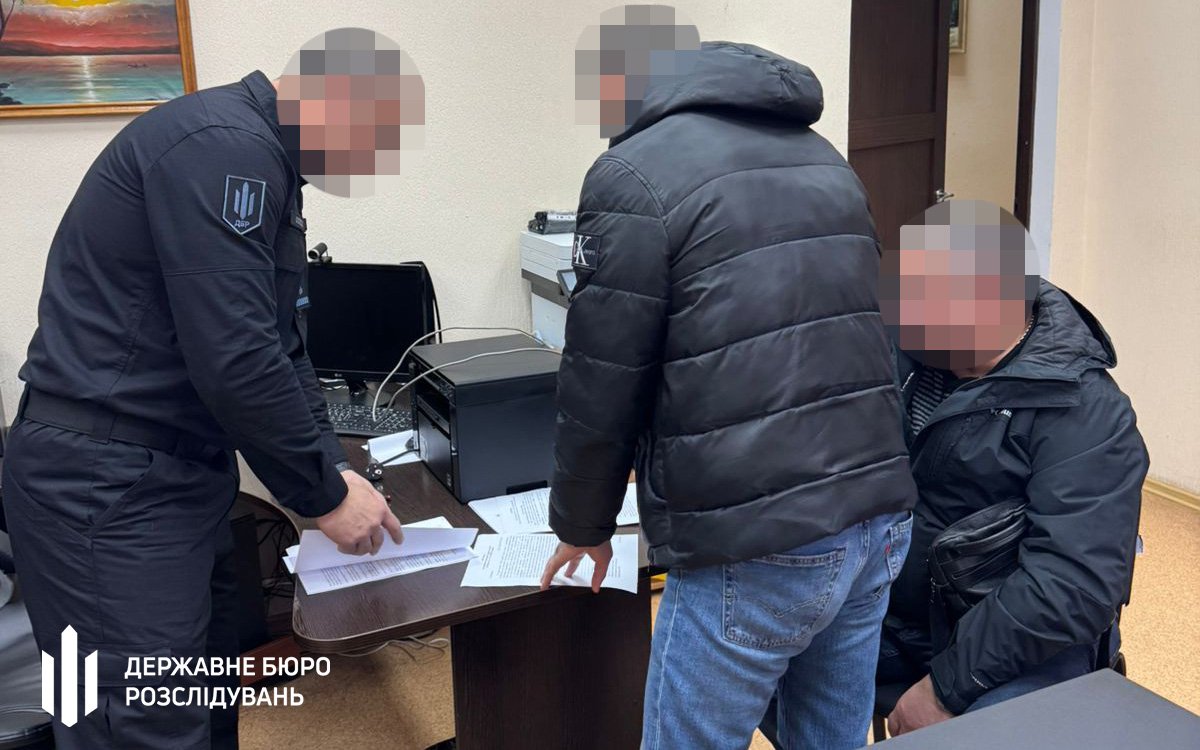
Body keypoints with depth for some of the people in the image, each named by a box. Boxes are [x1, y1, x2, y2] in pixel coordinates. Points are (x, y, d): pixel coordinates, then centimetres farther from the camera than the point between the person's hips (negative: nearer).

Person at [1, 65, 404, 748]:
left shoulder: (259, 158, 15)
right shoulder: (226, 145, -18)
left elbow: (279, 344, 17)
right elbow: (235, 361, -25)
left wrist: (334, 471, 6)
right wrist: (326, 495, -12)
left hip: (178, 475, 10)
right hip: (109, 487, -10)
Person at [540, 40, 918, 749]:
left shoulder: (637, 173, -7)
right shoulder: (827, 161, 16)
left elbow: (603, 388, -6)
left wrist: (582, 525, 10)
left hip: (755, 548, -7)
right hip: (878, 518, 8)